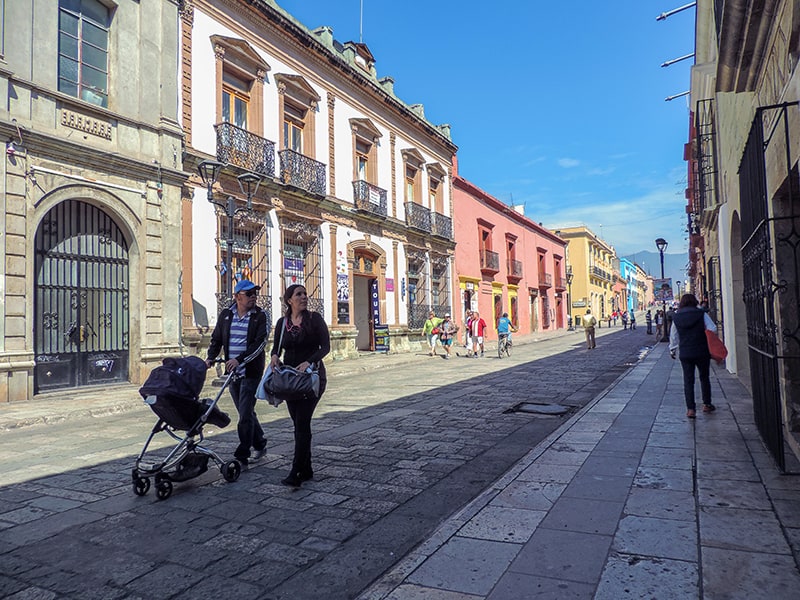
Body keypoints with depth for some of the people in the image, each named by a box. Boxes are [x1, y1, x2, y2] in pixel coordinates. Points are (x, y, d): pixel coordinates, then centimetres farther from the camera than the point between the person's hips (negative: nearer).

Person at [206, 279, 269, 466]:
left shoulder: (260, 316, -6)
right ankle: (259, 444, 33)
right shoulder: (225, 315, 8)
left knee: (245, 413, -6)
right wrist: (210, 357, -4)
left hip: (251, 371, -5)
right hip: (232, 371, 5)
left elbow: (260, 343, -15)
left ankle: (241, 455, 3)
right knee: (245, 411, 15)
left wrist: (239, 359, -26)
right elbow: (216, 338, 14)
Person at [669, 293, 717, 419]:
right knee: (704, 378, 16)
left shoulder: (676, 317, 2)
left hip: (685, 354, 1)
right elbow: (713, 329, -8)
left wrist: (672, 349, 19)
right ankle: (707, 404, 26)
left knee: (688, 380, 4)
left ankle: (690, 409, 0)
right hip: (702, 352, -1)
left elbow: (673, 336, 8)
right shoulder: (701, 314, -5)